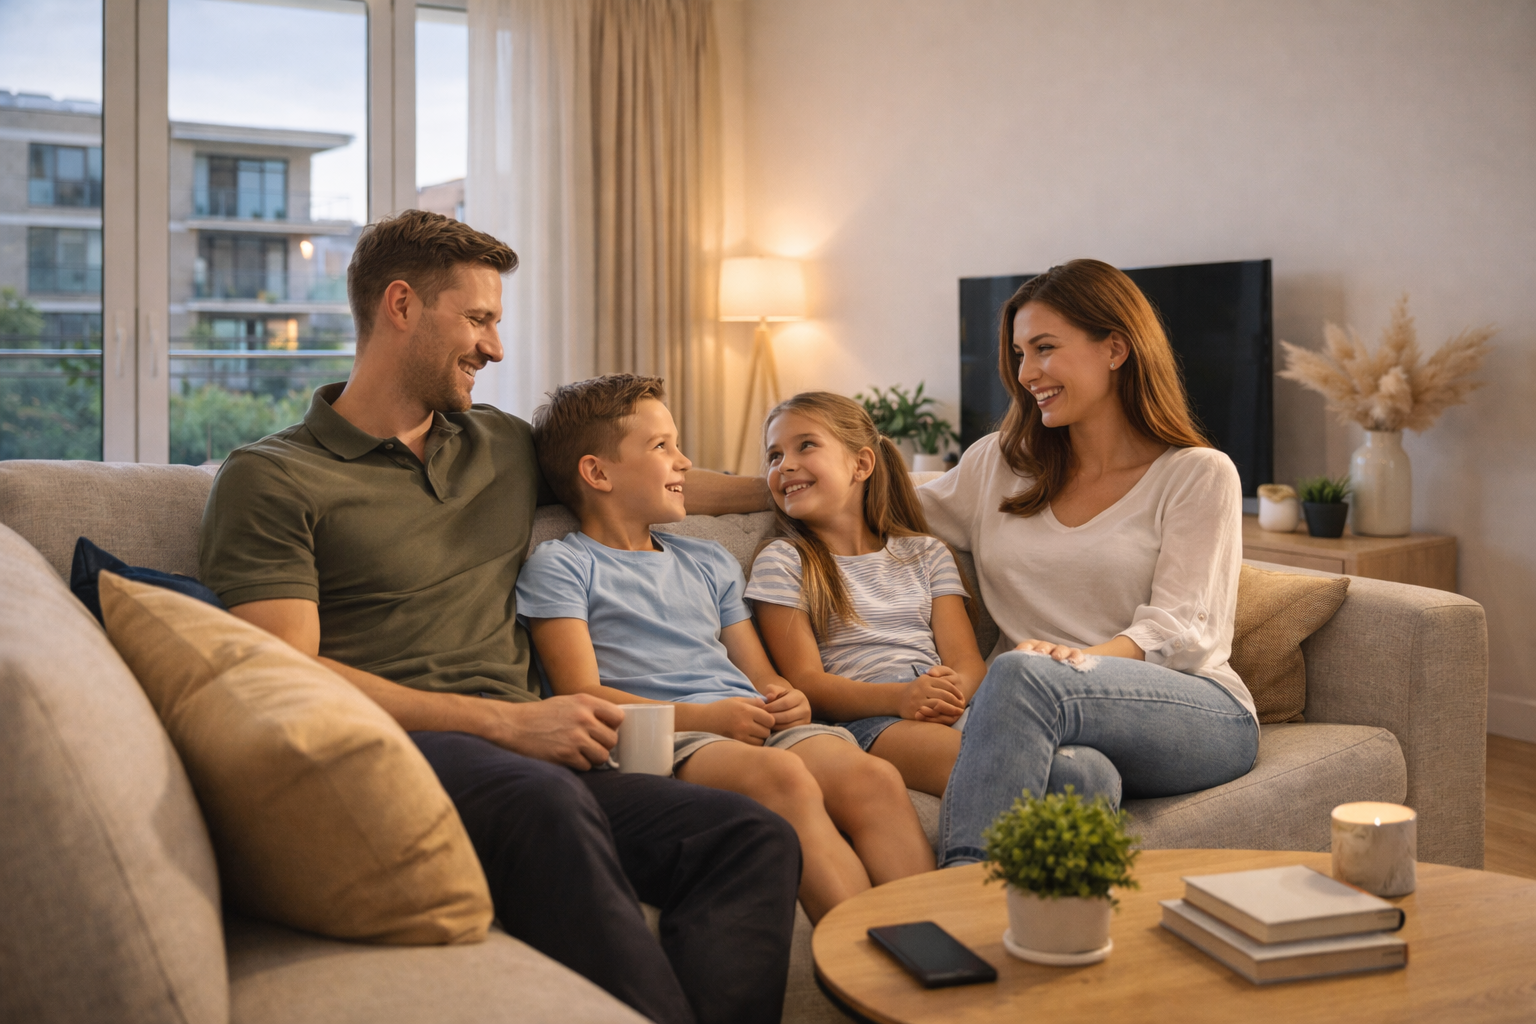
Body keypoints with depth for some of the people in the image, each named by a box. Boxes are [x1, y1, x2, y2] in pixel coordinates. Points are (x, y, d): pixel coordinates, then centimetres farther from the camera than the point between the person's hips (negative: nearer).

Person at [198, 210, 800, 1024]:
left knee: (758, 838, -20)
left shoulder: (505, 446, 25)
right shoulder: (270, 479, 5)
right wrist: (508, 722, -13)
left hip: (529, 760, 6)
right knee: (543, 801, -39)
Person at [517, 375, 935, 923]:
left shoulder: (709, 561, 32)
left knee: (874, 776, -26)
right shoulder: (559, 565, 10)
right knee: (780, 774, -37)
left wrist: (789, 699, 2)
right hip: (666, 736, -6)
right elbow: (582, 694, -2)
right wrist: (704, 717, -14)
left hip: (756, 726, 6)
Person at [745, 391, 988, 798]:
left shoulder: (926, 553, 25)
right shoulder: (781, 561, 14)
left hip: (952, 705, 4)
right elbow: (805, 681, 2)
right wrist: (899, 697, -17)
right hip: (867, 718, -4)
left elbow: (968, 662, 13)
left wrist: (955, 689, -14)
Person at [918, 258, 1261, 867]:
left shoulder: (1199, 475, 6)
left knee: (1023, 671, -36)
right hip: (1052, 726, 3)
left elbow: (1180, 629, -6)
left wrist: (1079, 658, -26)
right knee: (1071, 774, -39)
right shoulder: (997, 464, 19)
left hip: (1196, 716, -2)